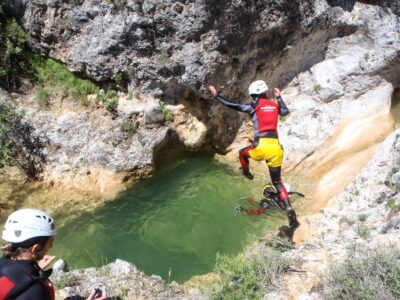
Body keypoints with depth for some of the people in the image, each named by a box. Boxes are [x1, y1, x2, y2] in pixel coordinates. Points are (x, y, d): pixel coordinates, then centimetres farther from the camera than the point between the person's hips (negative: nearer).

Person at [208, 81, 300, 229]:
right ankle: (290, 212, 0)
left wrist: (216, 95, 13)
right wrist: (279, 97, 47)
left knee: (242, 153, 32)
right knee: (277, 182, 13)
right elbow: (285, 111, 38)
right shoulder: (274, 104, 17)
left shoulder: (254, 106, 3)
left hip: (261, 146, -4)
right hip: (275, 147, 5)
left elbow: (232, 105, 3)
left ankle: (246, 173, 55)